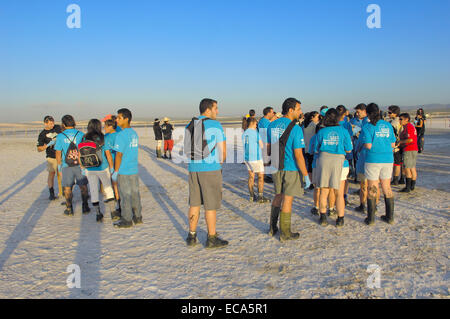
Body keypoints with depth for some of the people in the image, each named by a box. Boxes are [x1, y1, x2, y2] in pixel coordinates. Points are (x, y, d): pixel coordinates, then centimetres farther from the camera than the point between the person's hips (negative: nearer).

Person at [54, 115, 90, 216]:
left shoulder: (60, 136, -5)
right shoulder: (80, 134, -2)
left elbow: (58, 152, -2)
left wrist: (59, 164, 10)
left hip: (67, 166, -1)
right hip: (80, 164, 1)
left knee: (67, 187, 9)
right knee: (83, 186, 10)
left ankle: (69, 209, 13)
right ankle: (85, 207, 14)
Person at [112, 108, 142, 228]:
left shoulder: (121, 135, -17)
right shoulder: (134, 133, 9)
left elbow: (119, 155, -18)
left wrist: (115, 172, -11)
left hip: (124, 171, -7)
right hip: (134, 169, 8)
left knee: (125, 195, 2)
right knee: (135, 193, 14)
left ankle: (126, 220, 10)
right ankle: (137, 217, 23)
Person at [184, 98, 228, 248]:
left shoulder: (190, 126, 10)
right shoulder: (215, 125, -9)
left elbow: (188, 150, 14)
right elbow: (223, 151, -8)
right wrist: (219, 162, 13)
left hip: (193, 168, 6)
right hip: (210, 169, -6)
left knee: (195, 203, 14)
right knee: (211, 205, 3)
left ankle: (192, 236, 21)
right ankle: (212, 239, 12)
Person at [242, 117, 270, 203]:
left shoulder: (244, 134, 7)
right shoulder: (255, 133, -14)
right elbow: (261, 146, -8)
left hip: (247, 157, 7)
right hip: (256, 158, -7)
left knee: (251, 176, 13)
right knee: (261, 176, 2)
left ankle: (252, 196, 15)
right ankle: (261, 197, 0)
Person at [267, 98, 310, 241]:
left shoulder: (272, 125, 2)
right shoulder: (295, 129, -18)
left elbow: (268, 147, 9)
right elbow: (298, 155, -20)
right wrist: (306, 175, -12)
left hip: (276, 167, 6)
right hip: (291, 169, -6)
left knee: (278, 196, 20)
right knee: (287, 199, 5)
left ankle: (273, 228, 26)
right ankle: (285, 233, 16)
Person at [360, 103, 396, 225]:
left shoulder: (367, 127, -8)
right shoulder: (388, 125, 6)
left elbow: (368, 146, -15)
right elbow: (393, 144, 8)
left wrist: (363, 143, 6)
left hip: (373, 160, -4)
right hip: (388, 160, 4)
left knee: (372, 189, 3)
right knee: (387, 188, 14)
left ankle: (371, 218, 8)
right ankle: (390, 217, 21)